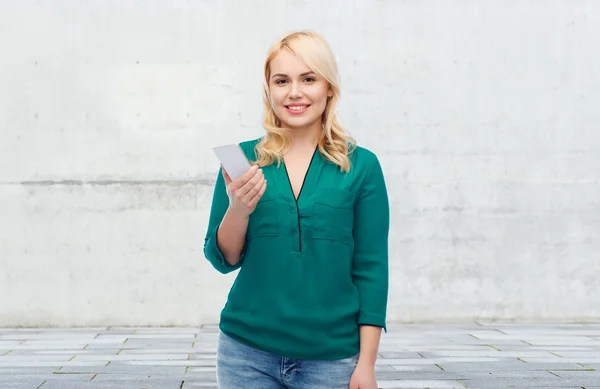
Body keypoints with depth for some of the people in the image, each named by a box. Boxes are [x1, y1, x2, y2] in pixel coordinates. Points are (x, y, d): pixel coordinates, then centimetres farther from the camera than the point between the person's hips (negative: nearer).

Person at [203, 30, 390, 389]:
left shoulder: (361, 166, -2)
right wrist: (238, 209, -15)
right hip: (247, 353, 1)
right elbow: (224, 260, 4)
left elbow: (371, 268, -1)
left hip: (331, 358, -1)